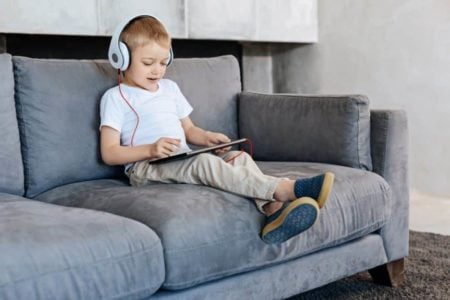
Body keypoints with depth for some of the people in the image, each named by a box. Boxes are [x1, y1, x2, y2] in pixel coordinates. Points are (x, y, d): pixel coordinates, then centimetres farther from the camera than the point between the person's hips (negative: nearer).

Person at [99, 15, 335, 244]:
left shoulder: (169, 88, 23)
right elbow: (109, 153, -4)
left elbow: (189, 130, 28)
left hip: (183, 162, 7)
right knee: (205, 162, -32)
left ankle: (273, 210, -41)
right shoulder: (115, 97, 4)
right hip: (146, 168, -7)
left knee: (240, 157, -16)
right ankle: (285, 189, -44)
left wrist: (207, 138, 3)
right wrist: (150, 149, -20)